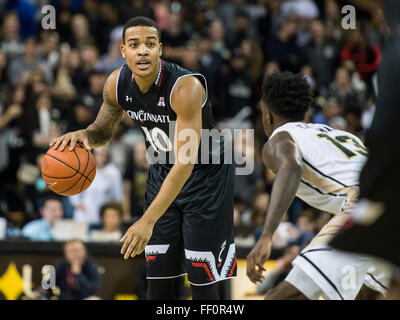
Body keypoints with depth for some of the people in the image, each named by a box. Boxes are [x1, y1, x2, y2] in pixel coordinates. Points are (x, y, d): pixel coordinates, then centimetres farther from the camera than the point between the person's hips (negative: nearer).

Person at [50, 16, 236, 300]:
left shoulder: (186, 87, -32)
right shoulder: (117, 84, -13)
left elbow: (185, 163, -36)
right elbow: (103, 131, 7)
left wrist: (148, 221, -41)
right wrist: (82, 135, -20)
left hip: (206, 172, -6)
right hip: (163, 170, 6)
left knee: (200, 276, -6)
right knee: (158, 272, 5)